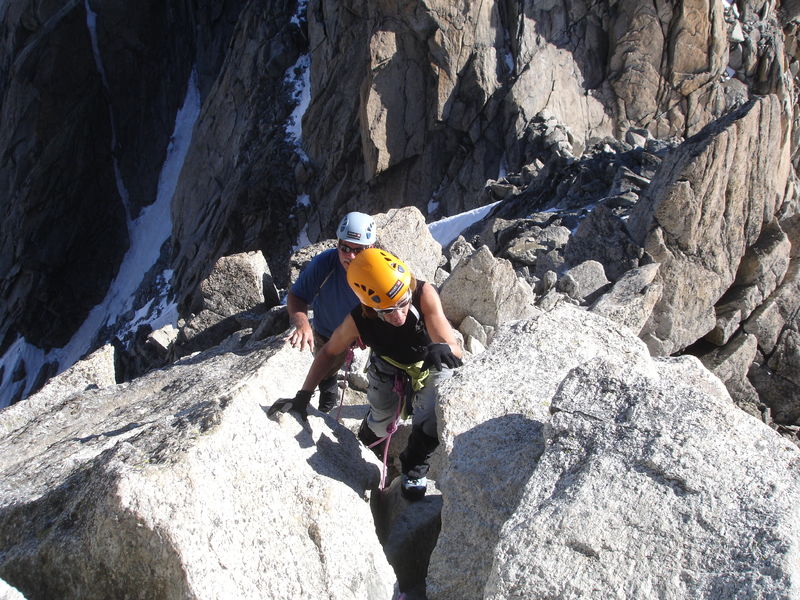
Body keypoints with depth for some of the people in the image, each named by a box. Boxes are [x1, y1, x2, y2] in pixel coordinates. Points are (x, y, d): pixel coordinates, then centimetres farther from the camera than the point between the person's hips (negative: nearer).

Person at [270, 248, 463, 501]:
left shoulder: (424, 294, -42)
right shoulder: (357, 321, -34)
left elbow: (454, 349, -44)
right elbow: (329, 352, -13)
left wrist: (443, 350, -68)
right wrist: (302, 396, -16)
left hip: (431, 366, -1)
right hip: (388, 368, 2)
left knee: (431, 425, -19)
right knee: (380, 425, 11)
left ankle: (414, 466, 15)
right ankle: (364, 442, 50)